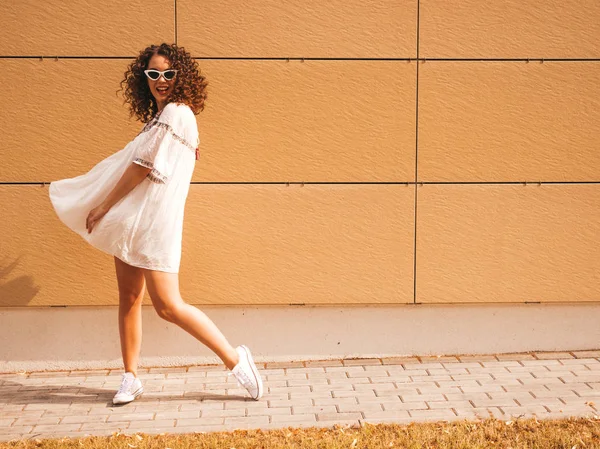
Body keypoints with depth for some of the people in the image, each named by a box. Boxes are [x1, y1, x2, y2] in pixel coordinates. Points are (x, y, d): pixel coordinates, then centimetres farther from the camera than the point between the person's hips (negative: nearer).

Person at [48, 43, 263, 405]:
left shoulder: (177, 114, -12)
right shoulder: (158, 117, 16)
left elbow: (142, 168, -13)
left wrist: (103, 207, -6)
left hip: (155, 222, -9)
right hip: (133, 220, 9)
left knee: (168, 306, -9)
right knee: (129, 298, 9)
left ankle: (235, 359, 1)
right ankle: (131, 378, 17)